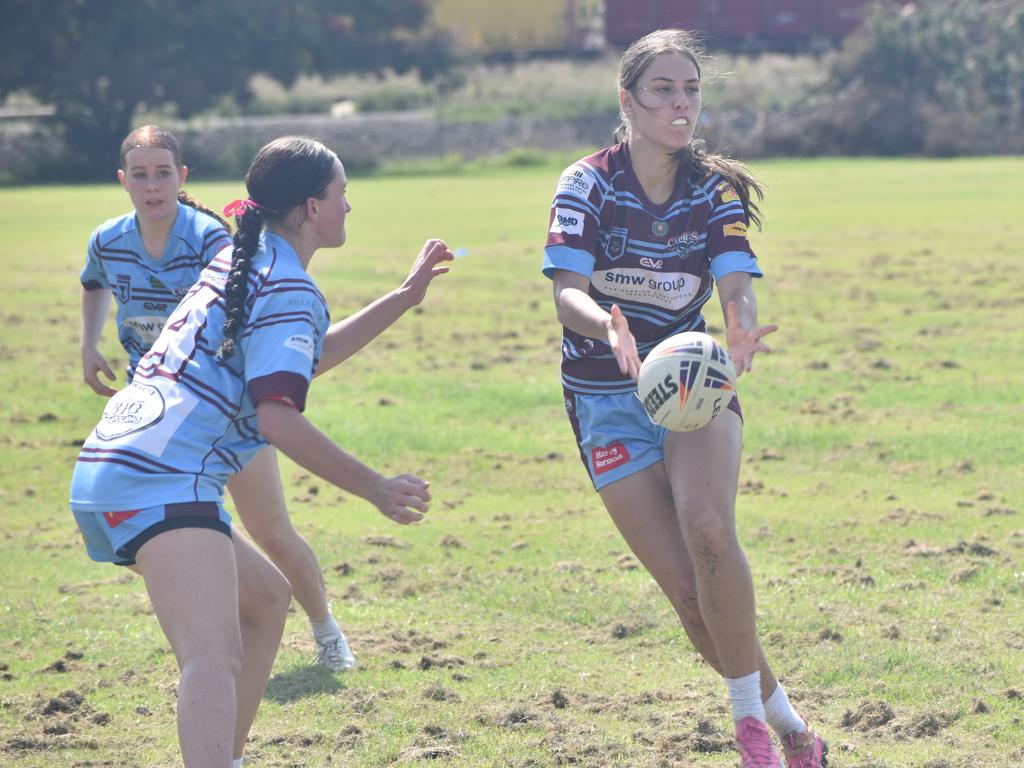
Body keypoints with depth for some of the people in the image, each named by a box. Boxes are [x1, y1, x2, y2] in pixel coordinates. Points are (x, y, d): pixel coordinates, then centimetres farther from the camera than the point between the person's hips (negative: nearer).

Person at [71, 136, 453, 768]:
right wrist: (376, 489, -8)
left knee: (266, 597, 27)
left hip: (110, 471, 10)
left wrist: (404, 298, 42)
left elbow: (302, 353, 41)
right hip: (160, 484, -10)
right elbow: (279, 418, -15)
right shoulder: (289, 288, -5)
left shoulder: (239, 263, 24)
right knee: (216, 658, -27)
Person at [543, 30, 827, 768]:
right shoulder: (587, 185, -10)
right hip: (608, 396, -1)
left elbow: (737, 285, -16)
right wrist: (606, 326, -44)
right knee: (688, 590, -8)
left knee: (709, 531, -28)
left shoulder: (716, 190, -4)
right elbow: (567, 292, -21)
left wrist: (742, 328, -40)